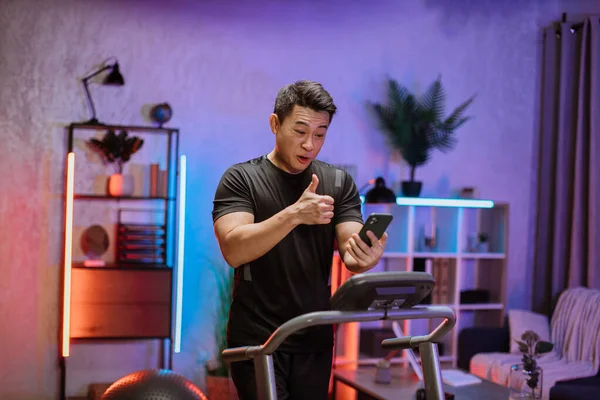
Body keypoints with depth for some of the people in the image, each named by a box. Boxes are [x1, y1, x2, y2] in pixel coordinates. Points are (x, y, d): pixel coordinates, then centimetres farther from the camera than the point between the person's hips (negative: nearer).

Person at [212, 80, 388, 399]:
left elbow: (349, 251, -4)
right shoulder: (240, 179, -4)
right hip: (257, 339, -3)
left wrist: (365, 257, -28)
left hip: (315, 340, 4)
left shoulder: (339, 183, 6)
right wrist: (294, 214, -31)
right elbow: (233, 250, -18)